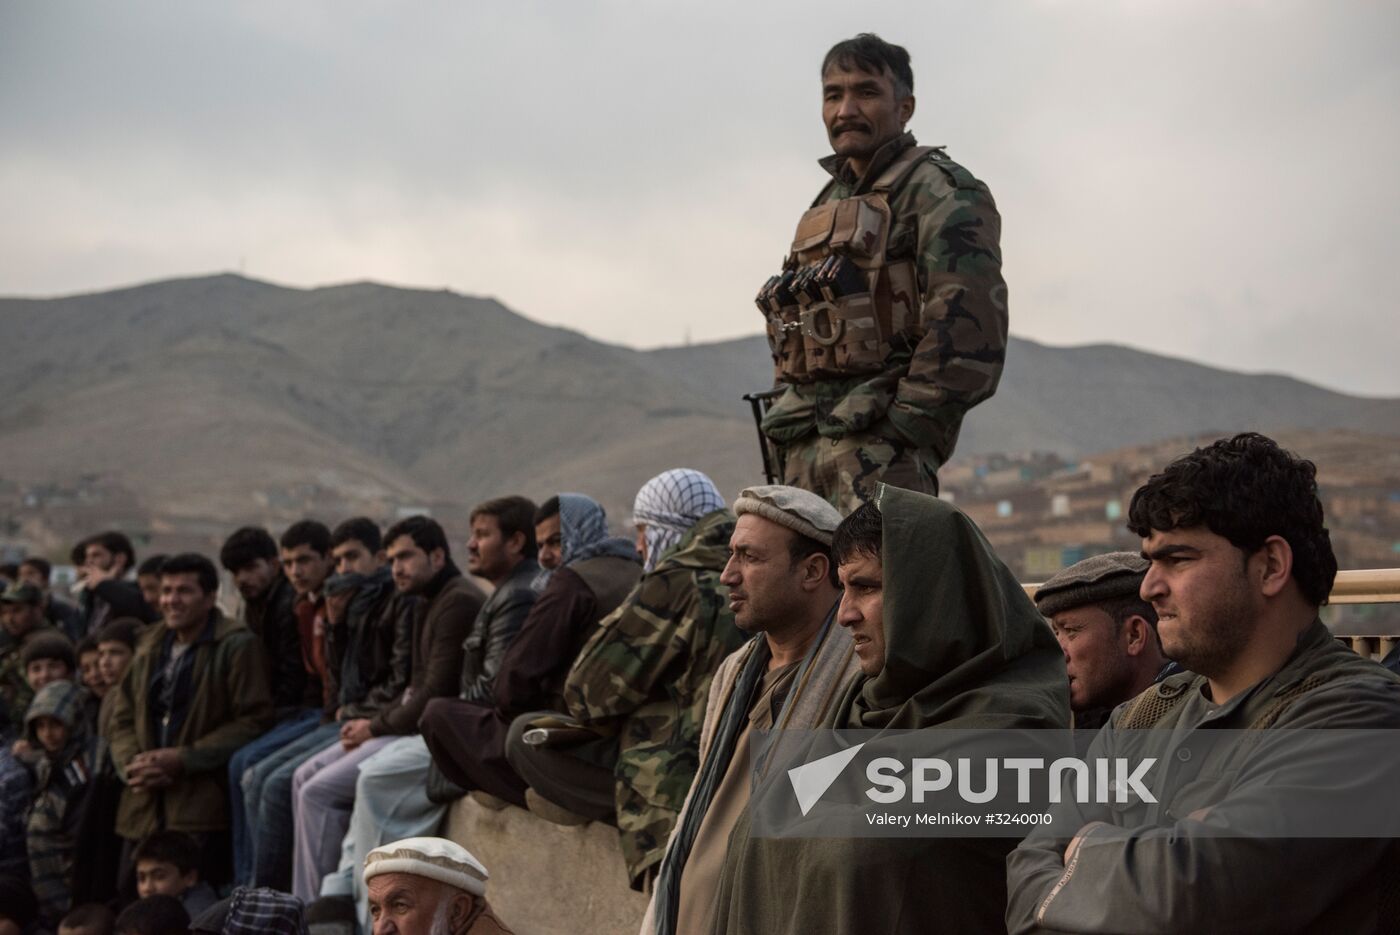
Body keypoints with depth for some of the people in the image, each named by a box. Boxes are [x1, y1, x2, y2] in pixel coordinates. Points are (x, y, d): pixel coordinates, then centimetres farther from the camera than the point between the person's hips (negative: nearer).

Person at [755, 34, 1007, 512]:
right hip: (806, 445, 9)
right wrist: (788, 435, 15)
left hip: (878, 437, -9)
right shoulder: (829, 203, 24)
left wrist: (900, 436, -18)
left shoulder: (938, 191, -4)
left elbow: (968, 331, -15)